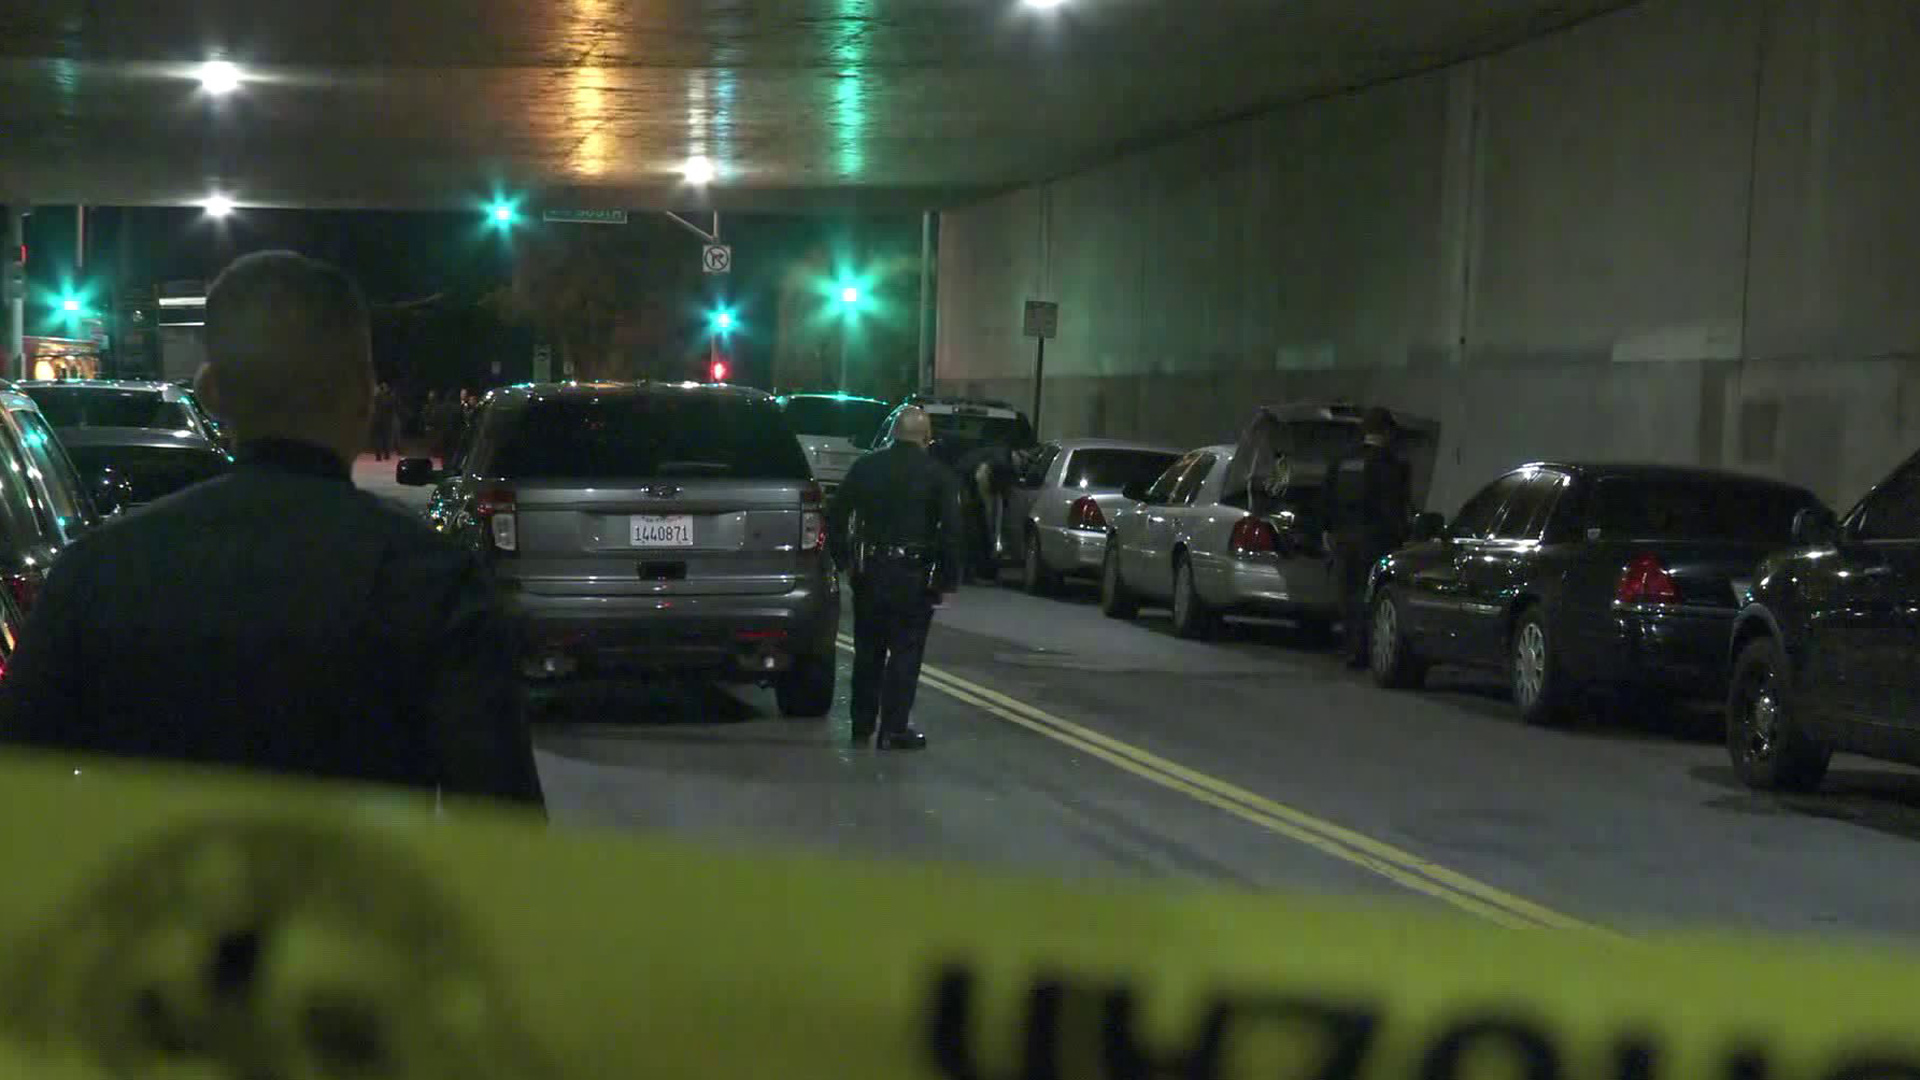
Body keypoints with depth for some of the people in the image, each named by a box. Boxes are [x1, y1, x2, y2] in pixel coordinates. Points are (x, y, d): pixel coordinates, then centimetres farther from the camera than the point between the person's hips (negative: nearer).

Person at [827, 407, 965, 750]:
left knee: (868, 652, 14)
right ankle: (893, 729, 0)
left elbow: (835, 516, 7)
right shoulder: (938, 475, -5)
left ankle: (862, 725, 20)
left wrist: (843, 558, 14)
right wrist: (948, 577, -4)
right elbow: (951, 530, -10)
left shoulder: (865, 467, 5)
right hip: (913, 577, -4)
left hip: (869, 572, 4)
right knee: (905, 652, 2)